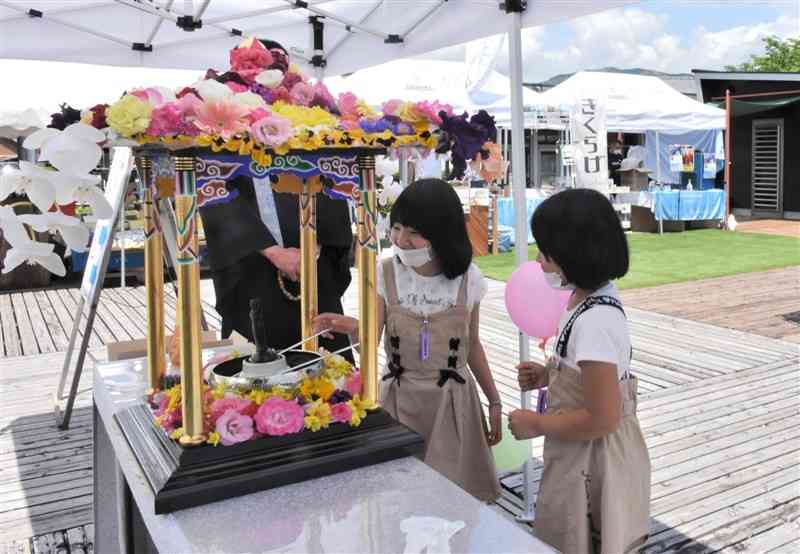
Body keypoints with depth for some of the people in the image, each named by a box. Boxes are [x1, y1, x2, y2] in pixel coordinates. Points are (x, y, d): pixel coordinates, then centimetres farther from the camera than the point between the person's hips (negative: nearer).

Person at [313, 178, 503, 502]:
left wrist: (494, 402, 9)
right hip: (399, 400, 0)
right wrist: (353, 329, -34)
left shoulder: (468, 279, -5)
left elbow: (472, 345, 7)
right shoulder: (386, 274, -6)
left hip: (452, 402, 0)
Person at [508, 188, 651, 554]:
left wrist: (536, 424, -16)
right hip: (584, 457, 9)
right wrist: (550, 375, 3)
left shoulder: (594, 321, -30)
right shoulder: (591, 298, 0)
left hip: (593, 462, -9)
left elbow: (601, 419, -27)